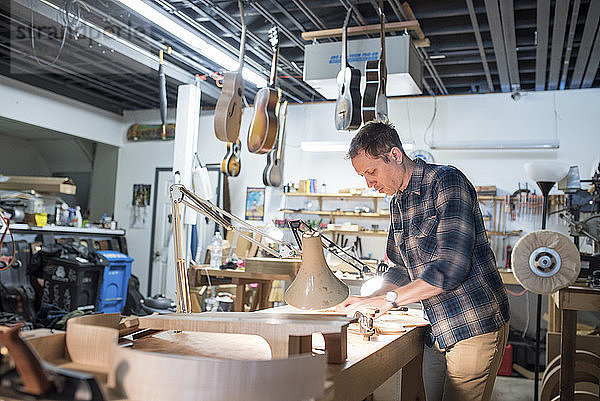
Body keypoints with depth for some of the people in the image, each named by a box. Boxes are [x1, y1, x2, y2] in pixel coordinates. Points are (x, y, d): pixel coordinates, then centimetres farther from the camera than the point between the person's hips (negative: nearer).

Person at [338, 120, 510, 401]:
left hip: (475, 327, -8)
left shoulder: (446, 181, -16)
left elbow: (451, 267, -24)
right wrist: (370, 299, 1)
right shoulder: (397, 203, 11)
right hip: (439, 333, 8)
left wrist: (390, 299, -20)